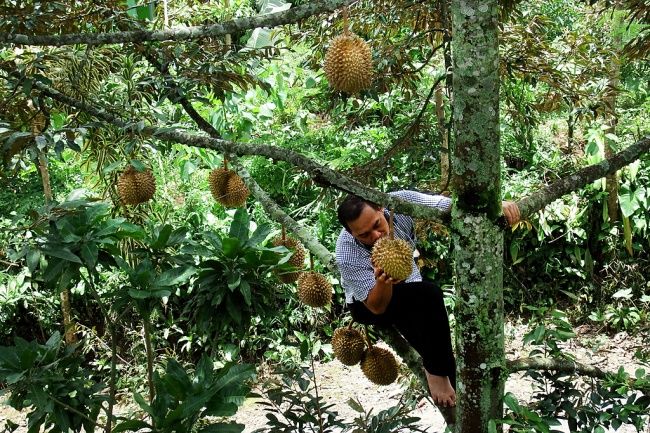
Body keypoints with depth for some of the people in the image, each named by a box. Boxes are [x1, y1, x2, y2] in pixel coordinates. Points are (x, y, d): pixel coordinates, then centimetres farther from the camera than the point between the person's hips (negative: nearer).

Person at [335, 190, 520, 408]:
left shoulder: (399, 202, -27)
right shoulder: (347, 255, -34)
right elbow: (377, 307, -29)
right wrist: (383, 282, -51)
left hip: (409, 290, 5)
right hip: (368, 302, -5)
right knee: (429, 294, -33)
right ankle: (436, 371, -21)